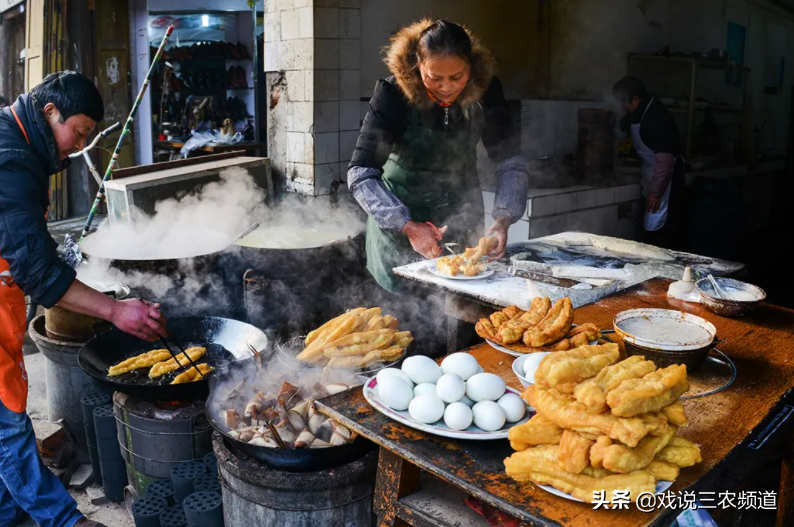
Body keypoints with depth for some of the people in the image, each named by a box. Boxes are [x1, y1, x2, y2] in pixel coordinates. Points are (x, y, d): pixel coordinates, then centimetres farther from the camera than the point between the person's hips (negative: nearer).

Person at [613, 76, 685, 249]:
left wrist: (655, 192, -27)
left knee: (657, 229, -9)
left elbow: (665, 157, -28)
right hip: (651, 173, 9)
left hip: (665, 178, -9)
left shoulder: (658, 117, -25)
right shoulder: (639, 113, 4)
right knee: (652, 227, 14)